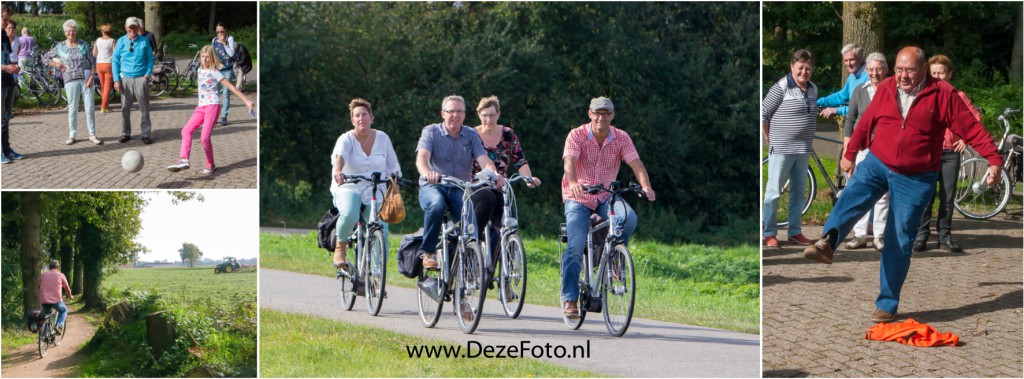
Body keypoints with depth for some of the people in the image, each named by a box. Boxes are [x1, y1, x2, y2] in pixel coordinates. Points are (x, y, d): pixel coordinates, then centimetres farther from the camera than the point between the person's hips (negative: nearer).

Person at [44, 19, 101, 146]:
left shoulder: (84, 45, 4)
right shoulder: (60, 47, 5)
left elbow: (92, 63, 4)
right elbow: (45, 58, 16)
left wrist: (91, 77, -7)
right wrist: (57, 64, 3)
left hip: (86, 79, 0)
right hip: (71, 81, 0)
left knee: (90, 107, -1)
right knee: (72, 109, 2)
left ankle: (92, 135, 6)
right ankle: (72, 135, 11)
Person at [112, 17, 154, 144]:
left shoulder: (144, 42, 2)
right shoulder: (121, 41, 4)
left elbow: (150, 58, 7)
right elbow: (115, 61, 6)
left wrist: (147, 74, -6)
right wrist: (116, 80, -1)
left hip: (141, 78, -1)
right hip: (125, 79, 1)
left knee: (144, 108, 0)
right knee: (125, 108, 5)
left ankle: (146, 135, 6)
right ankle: (125, 134, 15)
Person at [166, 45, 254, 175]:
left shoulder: (214, 72, -5)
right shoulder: (200, 70, 15)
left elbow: (231, 87, -8)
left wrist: (247, 100, -11)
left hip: (212, 106, -7)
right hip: (201, 107, 7)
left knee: (205, 137, -15)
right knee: (186, 130, -13)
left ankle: (211, 165, 2)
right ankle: (184, 159, -25)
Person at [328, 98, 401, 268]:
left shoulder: (383, 138, 4)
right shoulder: (346, 139, -7)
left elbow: (393, 167, 10)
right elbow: (339, 155, -29)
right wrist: (337, 171, -51)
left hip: (375, 192, 3)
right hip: (349, 189, -3)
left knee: (381, 233, -13)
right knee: (349, 215, -34)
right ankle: (340, 246, -5)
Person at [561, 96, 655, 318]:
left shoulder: (621, 138, -5)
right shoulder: (577, 135, -12)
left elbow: (636, 163, -16)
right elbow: (569, 162, -28)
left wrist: (646, 185, -36)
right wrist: (573, 183, -49)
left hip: (606, 197, 2)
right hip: (578, 197, -2)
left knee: (629, 217, -29)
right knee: (576, 246, -15)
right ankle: (569, 299, -5)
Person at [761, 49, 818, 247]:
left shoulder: (813, 89, 8)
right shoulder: (781, 88, -12)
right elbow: (763, 114, -9)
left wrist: (807, 138, 12)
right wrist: (768, 138, -2)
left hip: (803, 148, 7)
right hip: (781, 148, -7)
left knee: (798, 191, 12)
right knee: (774, 190, -1)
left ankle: (795, 231, 21)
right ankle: (769, 233, 5)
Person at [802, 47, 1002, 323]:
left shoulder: (943, 95, -9)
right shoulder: (886, 89, 2)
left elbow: (972, 129, -9)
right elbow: (866, 123, 16)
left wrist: (994, 160, -16)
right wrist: (850, 153, 26)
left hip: (915, 179, -2)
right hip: (877, 163, 2)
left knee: (899, 242, -1)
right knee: (853, 196, -30)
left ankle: (887, 305, 7)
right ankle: (827, 243, -53)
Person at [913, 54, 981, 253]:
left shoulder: (958, 96, 5)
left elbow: (976, 118, 13)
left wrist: (966, 139, 4)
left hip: (950, 153, 1)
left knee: (947, 197, 5)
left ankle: (945, 235, 13)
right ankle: (921, 235, 4)